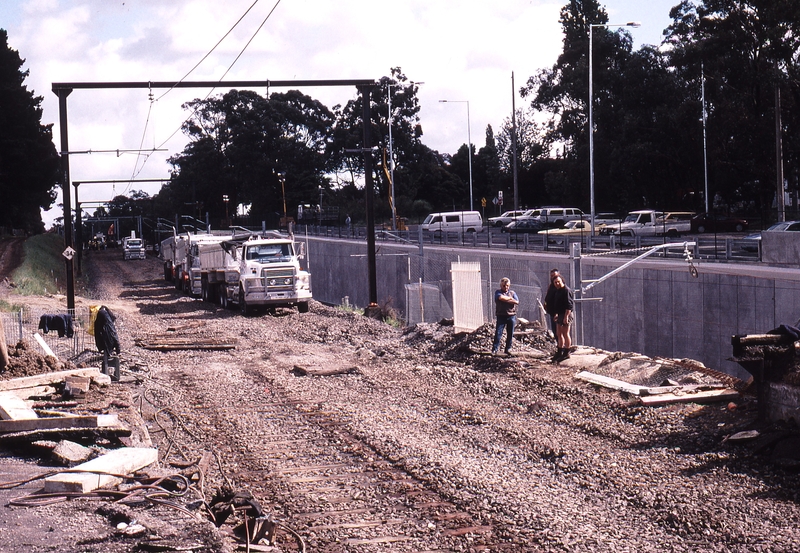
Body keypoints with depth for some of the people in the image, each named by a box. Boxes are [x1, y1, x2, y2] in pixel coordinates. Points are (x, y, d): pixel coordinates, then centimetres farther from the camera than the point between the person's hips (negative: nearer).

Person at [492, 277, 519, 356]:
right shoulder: (498, 292, 5)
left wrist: (505, 300, -9)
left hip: (511, 316, 3)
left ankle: (508, 349, 15)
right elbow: (500, 297, -18)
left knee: (510, 334, 5)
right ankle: (495, 349, -3)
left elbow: (517, 302, -4)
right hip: (501, 316, -3)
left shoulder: (512, 293, 12)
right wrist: (510, 298, -5)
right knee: (498, 332, -7)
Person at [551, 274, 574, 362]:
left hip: (566, 314, -10)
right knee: (559, 334, 13)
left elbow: (569, 305, -21)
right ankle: (560, 352, 22)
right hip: (560, 314, 10)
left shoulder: (566, 290, -16)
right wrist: (556, 315, 24)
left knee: (565, 334, -5)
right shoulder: (557, 291, 15)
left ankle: (566, 353, 1)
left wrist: (566, 316, -24)